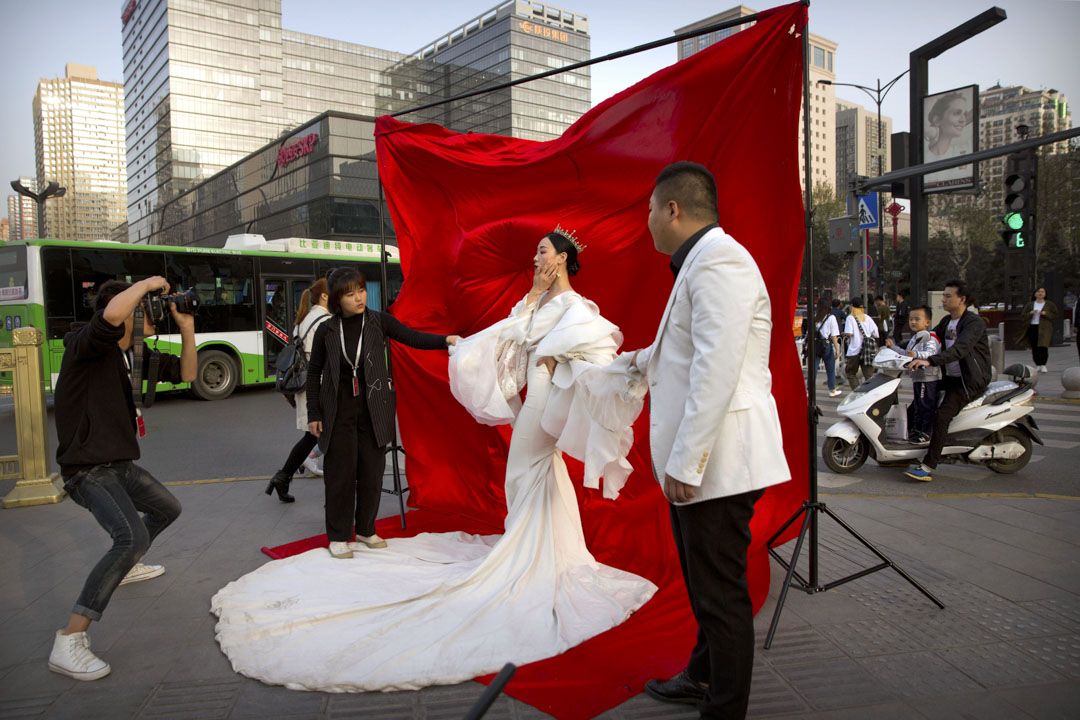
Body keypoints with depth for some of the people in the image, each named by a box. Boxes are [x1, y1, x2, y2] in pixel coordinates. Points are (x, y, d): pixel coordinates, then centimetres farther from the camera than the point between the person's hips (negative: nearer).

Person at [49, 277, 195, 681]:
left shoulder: (134, 354, 6)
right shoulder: (87, 345, -19)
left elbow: (185, 374, 13)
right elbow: (112, 313, -43)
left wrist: (187, 328, 1)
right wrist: (149, 283, -26)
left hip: (120, 464, 10)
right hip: (89, 470, -9)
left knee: (167, 509, 29)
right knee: (133, 536, -29)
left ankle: (126, 568, 53)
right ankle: (68, 643, -24)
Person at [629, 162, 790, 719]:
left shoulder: (718, 260, -16)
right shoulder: (700, 262, 18)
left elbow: (717, 367, -26)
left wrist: (685, 463, -26)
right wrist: (641, 359, 50)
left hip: (720, 459, -11)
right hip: (699, 462, 11)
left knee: (721, 592, 2)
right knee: (705, 583, 24)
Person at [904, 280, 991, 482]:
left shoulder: (974, 322, -16)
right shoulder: (946, 321, 12)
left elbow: (960, 348, -32)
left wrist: (930, 361, -45)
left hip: (970, 381, -10)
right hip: (950, 378, 10)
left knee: (941, 416, -25)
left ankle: (928, 467, -27)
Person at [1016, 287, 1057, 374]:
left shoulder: (1049, 304, 9)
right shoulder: (1030, 304, 12)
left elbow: (1056, 315, 5)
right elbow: (1022, 316, 7)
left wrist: (1046, 314, -10)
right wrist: (1030, 313, -10)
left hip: (1044, 328, -2)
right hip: (1032, 328, 2)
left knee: (1043, 346, -16)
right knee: (1034, 348, 1)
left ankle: (1043, 365, -10)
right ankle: (1037, 365, 12)